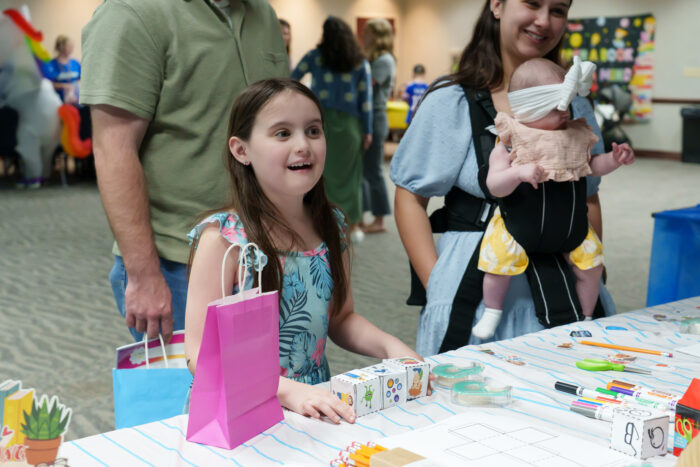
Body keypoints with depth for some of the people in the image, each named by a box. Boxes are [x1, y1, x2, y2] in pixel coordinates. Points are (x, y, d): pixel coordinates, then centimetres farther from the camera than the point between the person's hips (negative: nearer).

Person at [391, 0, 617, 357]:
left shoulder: (573, 104, 10)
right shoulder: (451, 101, -4)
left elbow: (589, 198, 16)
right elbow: (411, 196, -4)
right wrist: (437, 285, -12)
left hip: (562, 289, 4)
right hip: (476, 287, -4)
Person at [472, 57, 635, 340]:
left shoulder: (575, 136, 2)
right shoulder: (510, 144, -13)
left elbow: (591, 166, 18)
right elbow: (494, 186, -20)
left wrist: (614, 159, 0)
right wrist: (519, 172, -37)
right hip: (518, 225, -4)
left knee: (591, 266, 2)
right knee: (499, 264, -18)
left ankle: (585, 319, 27)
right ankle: (492, 312, 11)